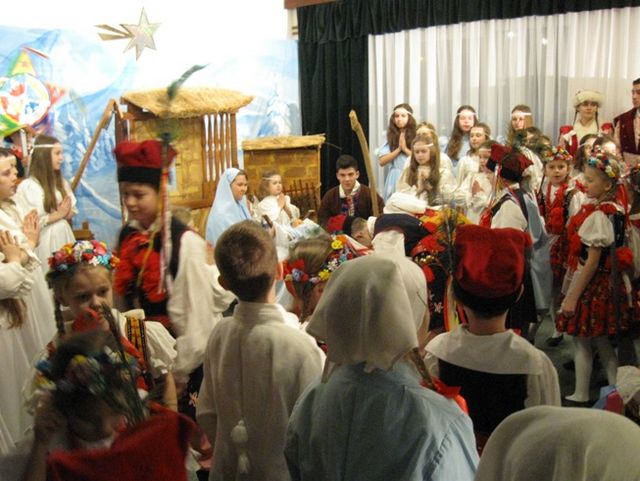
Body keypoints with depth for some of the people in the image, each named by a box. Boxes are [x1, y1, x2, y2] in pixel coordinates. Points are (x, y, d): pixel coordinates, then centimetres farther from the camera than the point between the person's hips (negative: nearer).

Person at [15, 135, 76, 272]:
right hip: (45, 240, -6)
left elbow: (71, 211, 13)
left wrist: (65, 213, -9)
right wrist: (57, 215, -11)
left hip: (64, 235, 6)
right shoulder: (27, 186, -12)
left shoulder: (62, 182, 9)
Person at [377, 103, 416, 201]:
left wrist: (405, 149, -10)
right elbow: (382, 161, 0)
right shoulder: (390, 137, 8)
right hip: (394, 179, 2)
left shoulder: (416, 136, 1)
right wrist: (398, 149, -7)